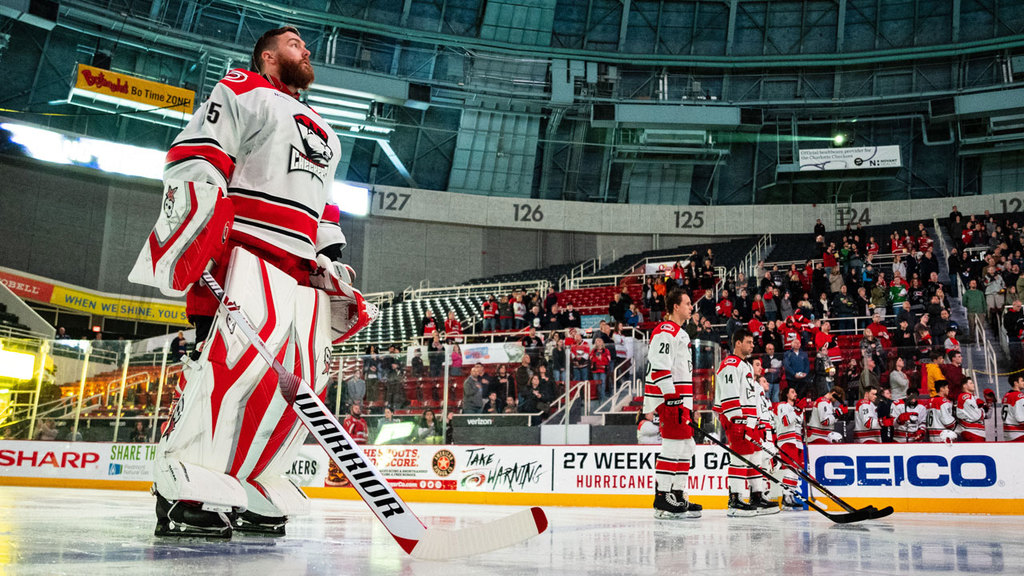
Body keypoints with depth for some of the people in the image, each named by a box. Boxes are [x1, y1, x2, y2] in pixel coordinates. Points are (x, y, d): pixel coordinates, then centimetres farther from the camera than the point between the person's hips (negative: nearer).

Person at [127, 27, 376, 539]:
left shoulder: (323, 134, 34)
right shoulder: (240, 91, 9)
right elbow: (194, 160, -5)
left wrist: (333, 262, 21)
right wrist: (193, 239, -18)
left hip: (301, 267, 8)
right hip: (245, 250, -8)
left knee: (301, 379, -2)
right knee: (242, 357, -27)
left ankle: (250, 490, 6)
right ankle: (182, 486, -23)